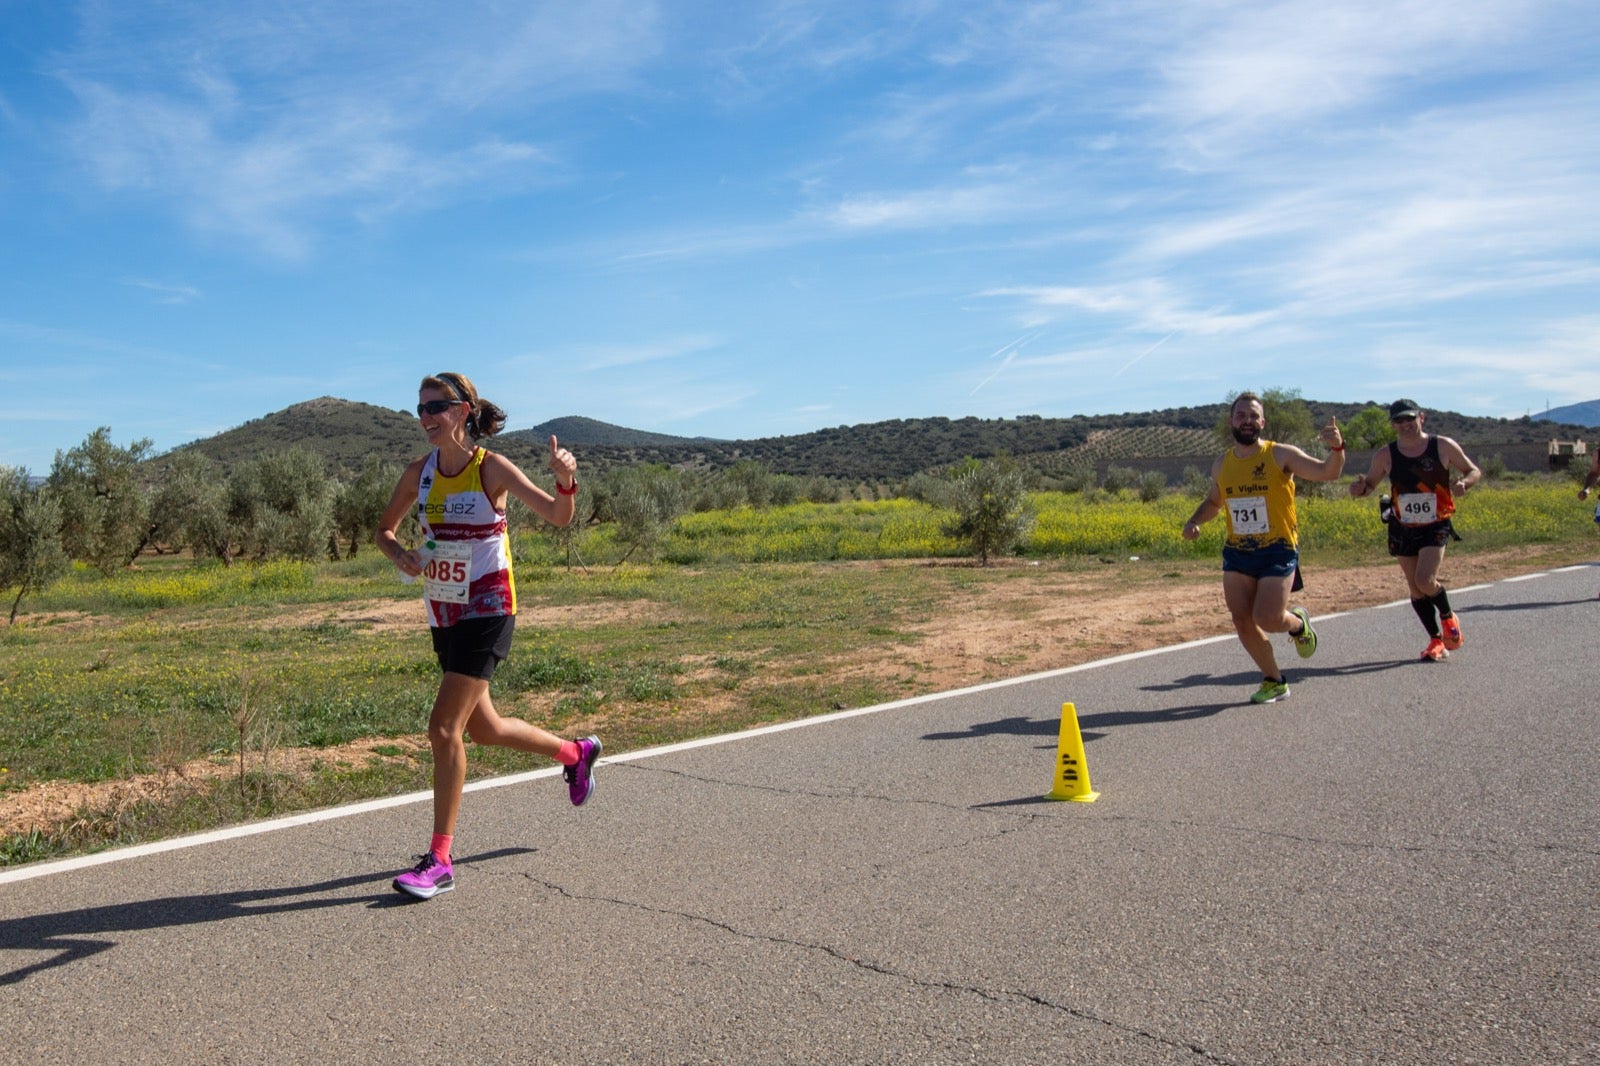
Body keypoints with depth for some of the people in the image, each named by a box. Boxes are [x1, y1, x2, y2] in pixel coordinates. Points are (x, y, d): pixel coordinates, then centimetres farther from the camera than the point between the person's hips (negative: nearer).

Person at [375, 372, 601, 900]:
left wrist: (566, 480, -34)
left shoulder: (491, 469, -11)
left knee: (444, 729, -13)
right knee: (483, 728, 18)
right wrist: (400, 555, -8)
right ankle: (576, 752, 43)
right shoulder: (418, 474, 3)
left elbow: (557, 517, -13)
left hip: (487, 612, -7)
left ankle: (439, 861, -3)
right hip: (443, 614, 7)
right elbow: (384, 529, 15)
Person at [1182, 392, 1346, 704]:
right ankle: (1274, 681, 22)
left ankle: (1298, 623, 25)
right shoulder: (1221, 465, 6)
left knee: (1267, 619, -13)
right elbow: (1213, 501, 23)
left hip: (1278, 552, -4)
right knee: (1242, 622, 0)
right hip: (1237, 553, 4)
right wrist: (1194, 521, 4)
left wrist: (1337, 449, -37)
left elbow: (1327, 473, -16)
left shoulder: (1281, 455, -7)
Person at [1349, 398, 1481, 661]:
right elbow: (1370, 482, 9)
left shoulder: (1443, 446, -6)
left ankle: (1448, 617, 13)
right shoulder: (1385, 455, -3)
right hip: (1403, 529, 3)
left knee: (1425, 580, -19)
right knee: (1415, 590, 5)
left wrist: (1464, 483, -18)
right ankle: (1437, 640, 22)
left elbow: (1474, 471, 5)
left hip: (1436, 526, -3)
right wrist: (1360, 488, -16)